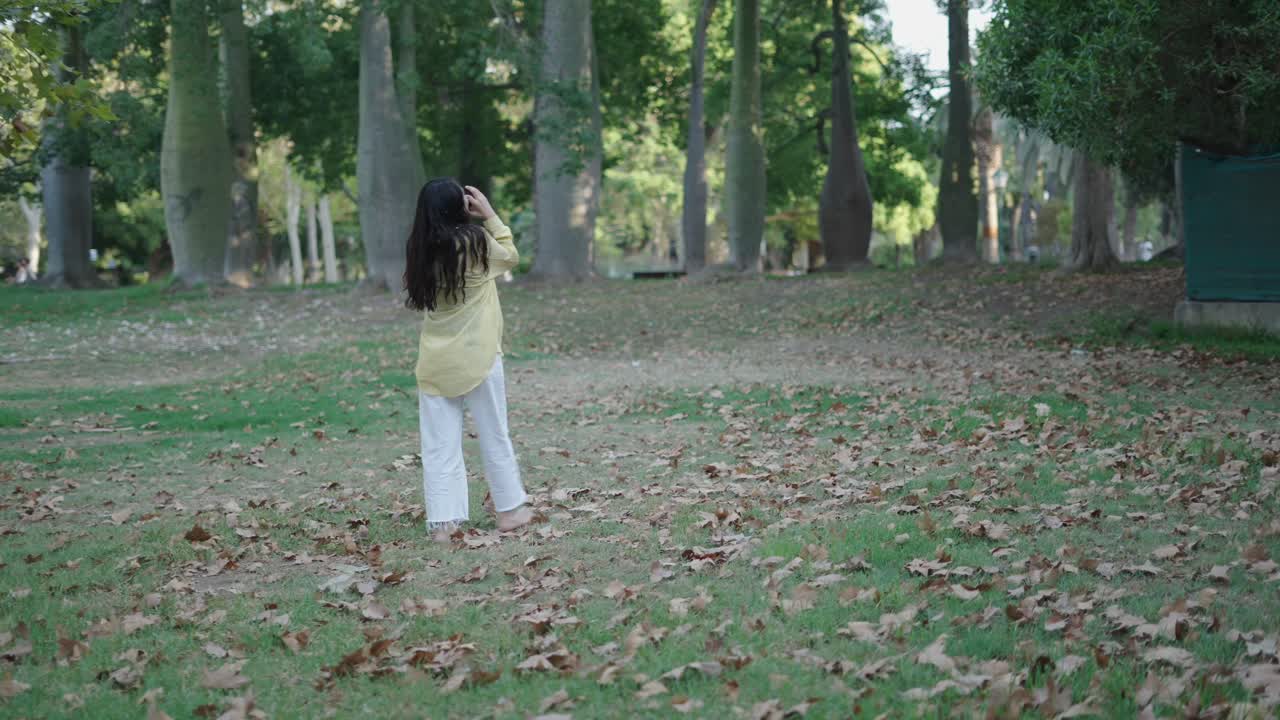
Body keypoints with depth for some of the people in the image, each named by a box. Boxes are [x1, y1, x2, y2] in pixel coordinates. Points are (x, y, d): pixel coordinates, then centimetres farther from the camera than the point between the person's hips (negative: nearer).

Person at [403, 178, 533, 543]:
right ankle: (509, 509, 24)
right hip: (477, 358, -3)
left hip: (435, 361, 3)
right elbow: (511, 256, 5)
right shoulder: (475, 241, -12)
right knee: (494, 435, 12)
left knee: (438, 444, 5)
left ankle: (442, 522, 3)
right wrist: (490, 214, 8)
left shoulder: (419, 249, -1)